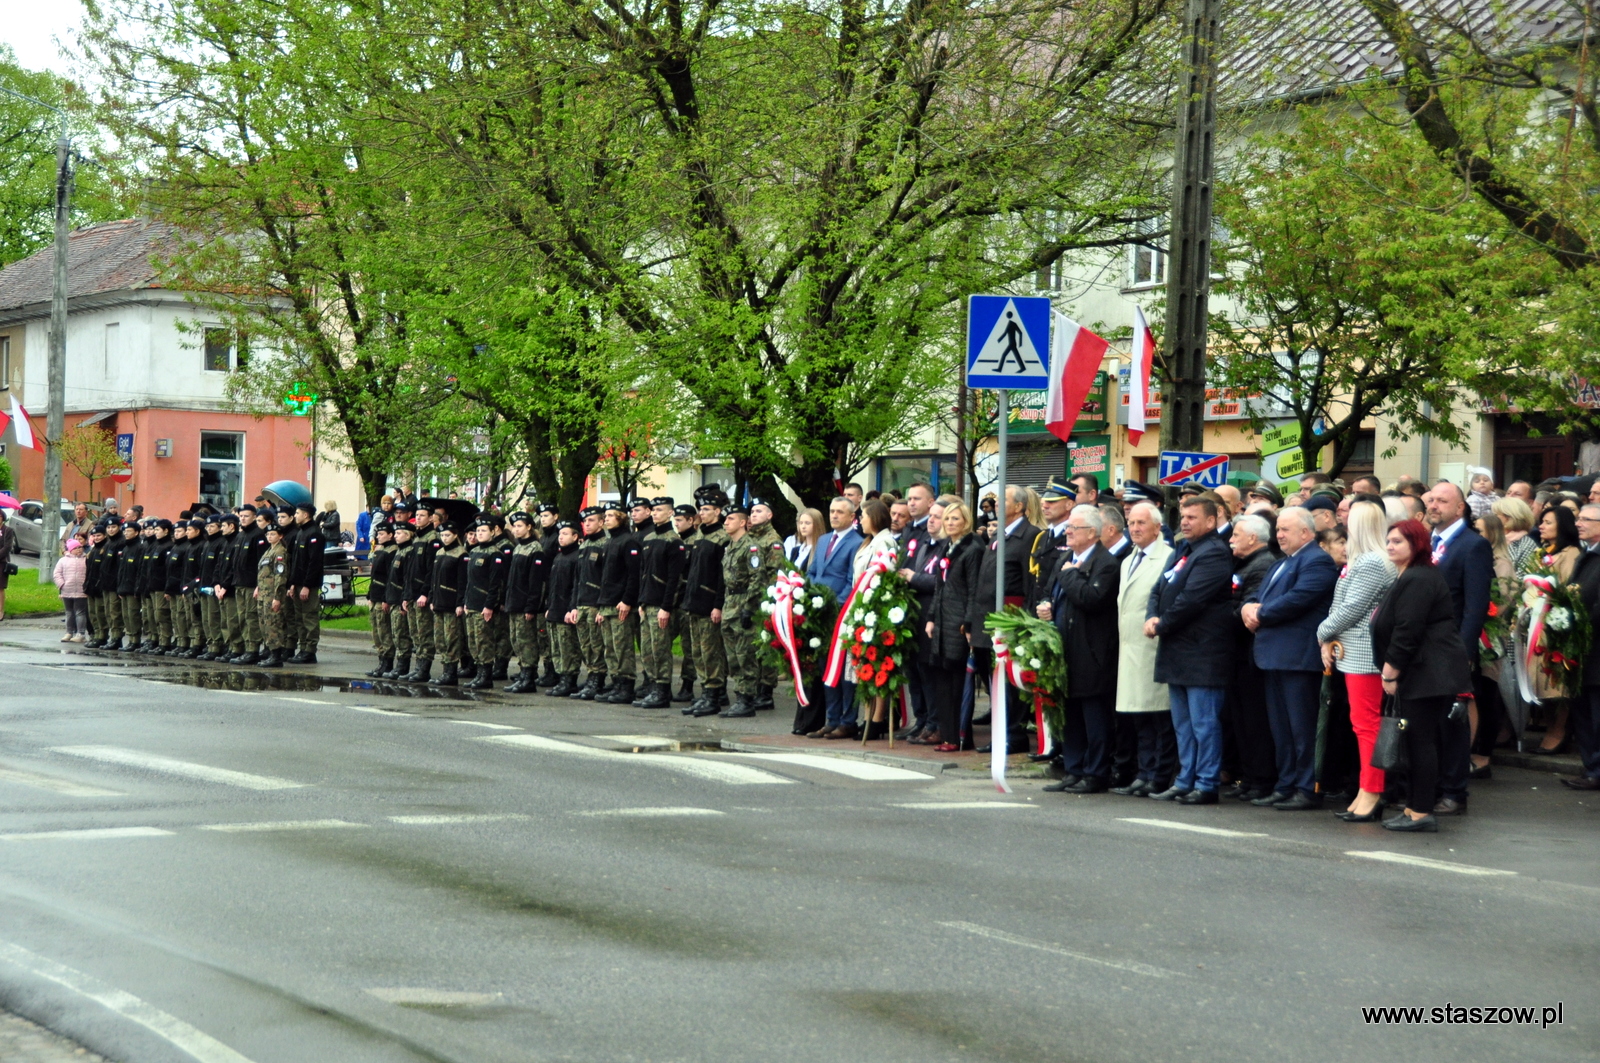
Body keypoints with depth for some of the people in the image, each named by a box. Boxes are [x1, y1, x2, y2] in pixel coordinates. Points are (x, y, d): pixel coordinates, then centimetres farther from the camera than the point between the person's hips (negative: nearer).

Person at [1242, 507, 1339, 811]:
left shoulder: (1317, 561, -8)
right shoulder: (1280, 565, 24)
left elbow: (1297, 599, -20)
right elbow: (1257, 597, 20)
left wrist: (1261, 615, -10)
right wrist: (1248, 608, -3)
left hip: (1298, 657, -10)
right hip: (1275, 656, 10)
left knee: (1302, 726, -6)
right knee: (1280, 728, 12)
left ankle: (1309, 789, -3)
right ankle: (1286, 786, 17)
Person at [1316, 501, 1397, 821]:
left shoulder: (1371, 564, -15)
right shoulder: (1362, 561, 15)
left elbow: (1351, 608, -18)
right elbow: (1342, 605, 16)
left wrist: (1324, 633, -4)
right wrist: (1331, 638, 2)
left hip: (1363, 655, -10)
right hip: (1353, 651, 10)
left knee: (1367, 723, -7)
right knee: (1362, 723, 12)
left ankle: (1370, 794, -5)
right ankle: (1367, 792, 16)